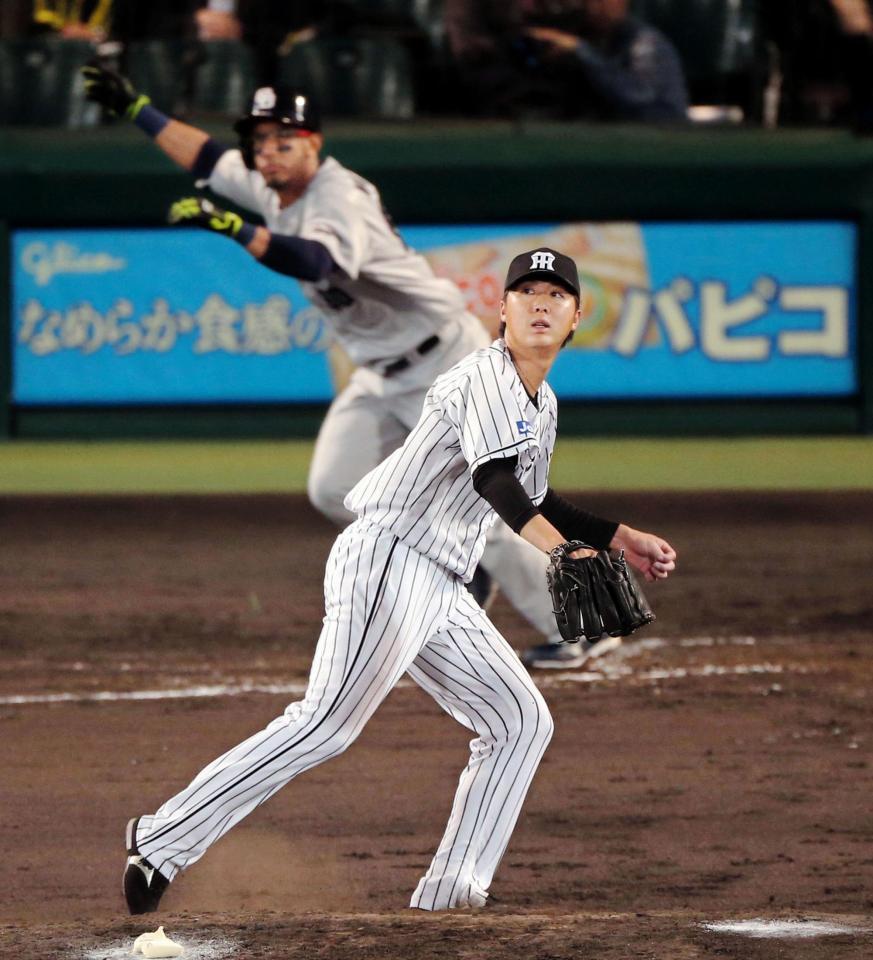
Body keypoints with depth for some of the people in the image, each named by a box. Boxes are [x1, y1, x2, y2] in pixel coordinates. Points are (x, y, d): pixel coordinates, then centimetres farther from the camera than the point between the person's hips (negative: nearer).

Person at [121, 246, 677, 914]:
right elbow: (494, 478, -29)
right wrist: (560, 550, -43)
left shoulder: (543, 407, 18)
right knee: (328, 723, -18)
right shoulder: (485, 377, -12)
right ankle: (165, 841, -17)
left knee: (522, 721, 6)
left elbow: (533, 501, 32)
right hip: (387, 561, -10)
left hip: (441, 592, 10)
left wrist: (622, 539, 25)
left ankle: (450, 894, 3)